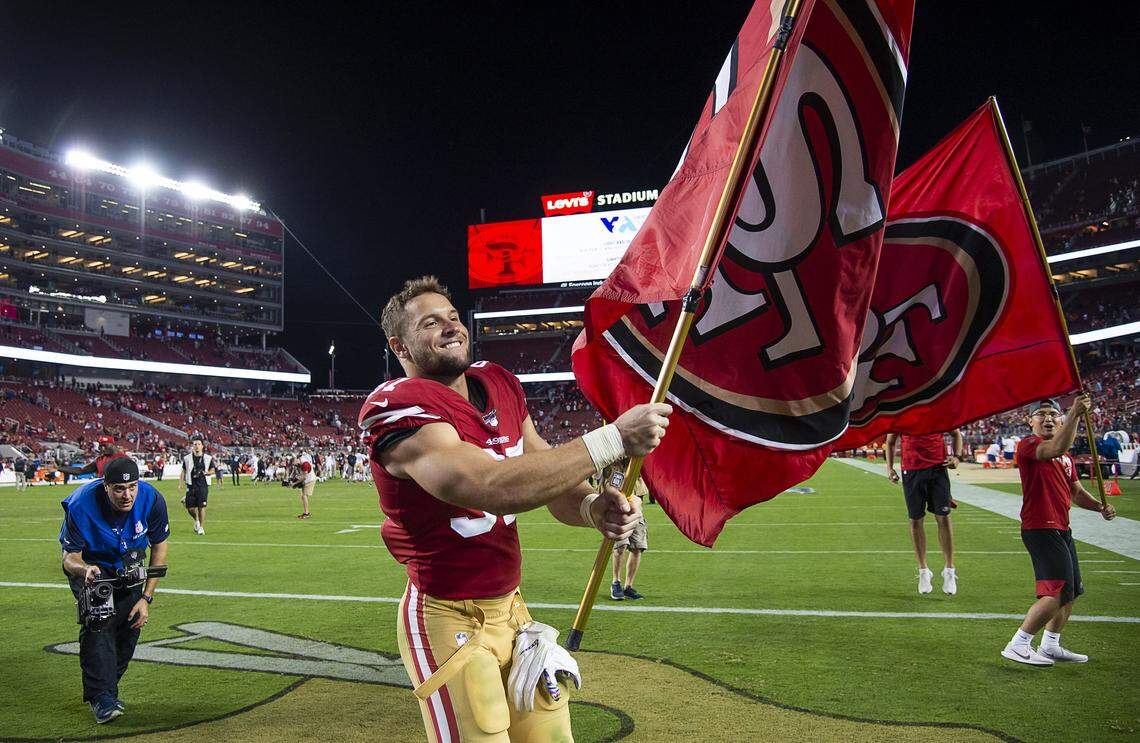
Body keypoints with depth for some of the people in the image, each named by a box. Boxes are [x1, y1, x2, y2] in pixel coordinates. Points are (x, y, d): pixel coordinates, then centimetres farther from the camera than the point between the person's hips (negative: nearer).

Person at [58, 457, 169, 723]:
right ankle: (101, 696, -15)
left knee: (131, 623, -4)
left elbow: (159, 546, -13)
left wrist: (146, 597, -15)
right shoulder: (81, 506, -34)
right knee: (99, 620, -22)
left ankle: (107, 686, 16)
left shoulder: (152, 499, -28)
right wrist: (85, 569, -51)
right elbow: (70, 557, -26)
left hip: (129, 563, 3)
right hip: (88, 564, -3)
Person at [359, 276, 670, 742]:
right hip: (448, 619, -7)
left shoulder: (499, 385, 5)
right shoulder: (397, 408, -21)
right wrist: (613, 439, -34)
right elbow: (488, 487, -36)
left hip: (510, 607, 7)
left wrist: (594, 508, -21)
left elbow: (553, 476, 4)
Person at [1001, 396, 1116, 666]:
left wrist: (1100, 506, 4)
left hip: (1062, 530, 10)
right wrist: (1075, 413, -34)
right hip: (1040, 529, -10)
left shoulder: (1066, 457, 19)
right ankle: (1017, 646, -12)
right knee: (1058, 591, -18)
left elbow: (1076, 492, 22)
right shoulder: (1028, 445, -10)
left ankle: (1050, 647, 30)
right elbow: (1057, 449, -31)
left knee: (1071, 592, 17)